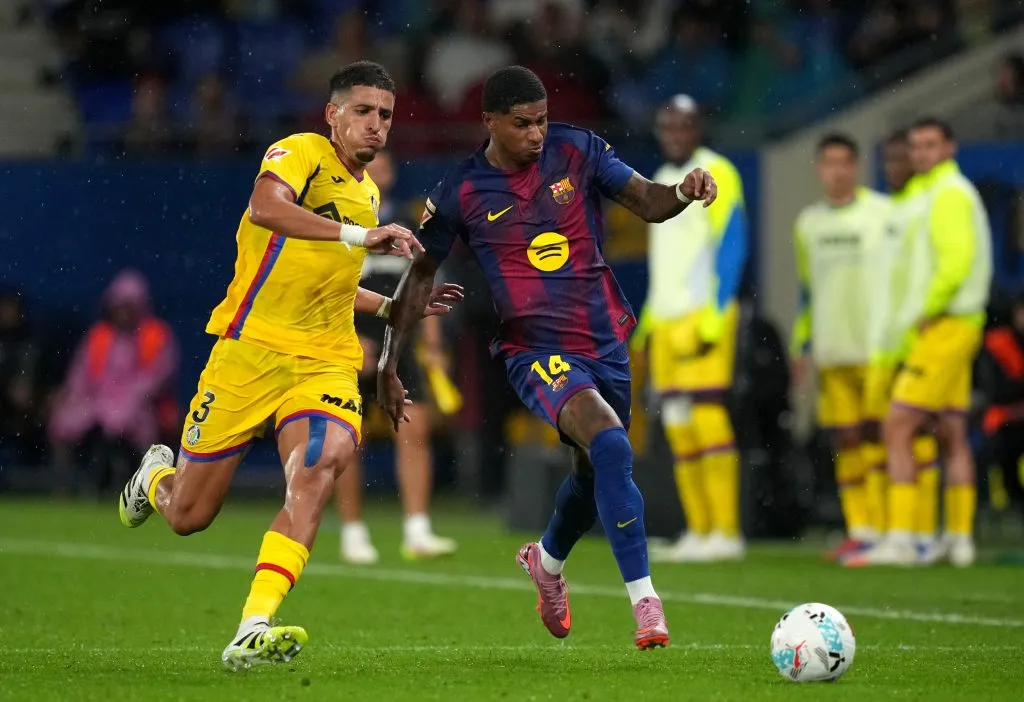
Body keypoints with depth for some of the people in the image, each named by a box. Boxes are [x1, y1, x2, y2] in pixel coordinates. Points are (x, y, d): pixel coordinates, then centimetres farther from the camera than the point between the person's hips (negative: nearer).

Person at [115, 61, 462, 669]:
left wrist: (396, 306, 24)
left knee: (317, 473, -27)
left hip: (326, 363, 5)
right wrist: (358, 235, -39)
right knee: (189, 516, 4)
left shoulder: (367, 191, 18)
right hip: (251, 350, -5)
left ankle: (252, 633, -35)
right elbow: (266, 207, -32)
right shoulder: (302, 153, -7)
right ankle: (155, 477, 44)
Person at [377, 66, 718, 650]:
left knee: (597, 472, 20)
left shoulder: (577, 150, -1)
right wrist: (389, 365, 5)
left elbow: (647, 202, 3)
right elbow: (420, 276, 6)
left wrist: (684, 192, -20)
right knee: (610, 446, -29)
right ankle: (645, 601, -27)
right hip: (537, 353, -4)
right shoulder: (461, 192, -5)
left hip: (606, 341, 4)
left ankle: (548, 561, 53)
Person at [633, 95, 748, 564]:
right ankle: (698, 531, 9)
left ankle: (725, 532, -12)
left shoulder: (715, 174, -6)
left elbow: (731, 247, -11)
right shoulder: (661, 181, 20)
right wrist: (649, 317, 18)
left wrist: (714, 317, -16)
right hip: (665, 316, 8)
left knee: (707, 416, -12)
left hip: (703, 312, -8)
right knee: (677, 424, 5)